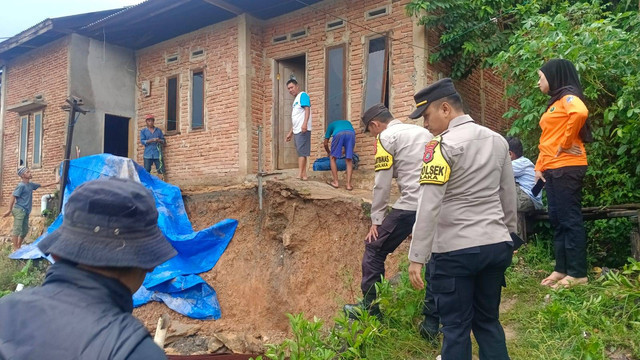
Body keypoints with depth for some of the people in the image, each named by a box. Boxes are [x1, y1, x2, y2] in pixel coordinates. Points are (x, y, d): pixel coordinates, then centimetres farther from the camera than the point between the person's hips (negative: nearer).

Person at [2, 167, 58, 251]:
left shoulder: (30, 184, 12)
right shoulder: (21, 185, -12)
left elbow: (42, 185, 25)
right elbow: (13, 197, -13)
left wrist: (55, 183, 25)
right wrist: (9, 210, -13)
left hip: (26, 211, 9)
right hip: (19, 210, -9)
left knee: (25, 231, 12)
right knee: (17, 230, -10)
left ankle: (19, 247, 24)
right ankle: (15, 250, -10)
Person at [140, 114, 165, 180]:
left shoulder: (159, 130, 16)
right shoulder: (143, 131, 11)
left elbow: (163, 140, 14)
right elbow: (142, 141, -1)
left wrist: (159, 140, -10)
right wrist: (151, 140, -14)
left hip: (157, 154, 1)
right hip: (148, 154, -1)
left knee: (161, 171, -5)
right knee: (146, 171, -3)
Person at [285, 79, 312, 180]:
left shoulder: (303, 95, -2)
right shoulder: (295, 100, 25)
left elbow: (307, 109, -16)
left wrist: (305, 123, -30)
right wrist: (290, 133, 25)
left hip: (303, 130, -9)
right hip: (296, 130, 9)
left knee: (301, 152, -11)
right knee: (301, 153, 7)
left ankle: (299, 175, -14)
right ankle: (304, 175, 7)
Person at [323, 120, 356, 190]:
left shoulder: (331, 125, 39)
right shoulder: (348, 122, 45)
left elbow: (325, 144, 36)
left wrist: (329, 153, 54)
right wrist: (345, 149, 57)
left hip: (338, 134, -2)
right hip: (351, 133, 2)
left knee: (332, 158, 15)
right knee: (349, 160, 11)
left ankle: (336, 182, 12)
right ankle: (348, 184, 4)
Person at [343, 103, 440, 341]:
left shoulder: (386, 137, 1)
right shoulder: (424, 133, 22)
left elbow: (382, 183, -4)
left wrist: (376, 220, 2)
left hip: (410, 206, -7)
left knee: (374, 251, 11)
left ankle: (369, 309, 20)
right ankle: (431, 324, 16)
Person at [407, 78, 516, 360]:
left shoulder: (443, 146, -12)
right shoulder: (498, 140, 9)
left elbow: (428, 206, -17)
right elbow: (508, 198, 16)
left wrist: (417, 258, -15)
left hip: (455, 252, -7)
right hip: (497, 246, 7)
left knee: (456, 327, 7)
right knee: (488, 321, 19)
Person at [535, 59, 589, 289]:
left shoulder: (568, 97, -7)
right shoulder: (554, 102, 21)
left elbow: (580, 114, -31)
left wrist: (564, 144, -21)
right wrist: (540, 166, 13)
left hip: (567, 167, -9)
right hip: (552, 168, 9)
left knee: (570, 219, -5)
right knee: (557, 220, 11)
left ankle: (578, 273, 2)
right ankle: (561, 268, 18)